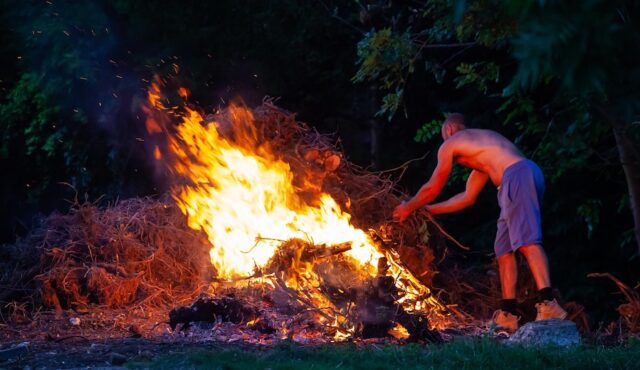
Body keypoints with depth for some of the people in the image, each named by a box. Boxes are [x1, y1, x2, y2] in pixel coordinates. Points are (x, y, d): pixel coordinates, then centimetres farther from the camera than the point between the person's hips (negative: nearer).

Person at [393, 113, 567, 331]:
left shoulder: (450, 145, 12)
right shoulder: (480, 147, 36)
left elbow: (432, 189, 17)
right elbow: (468, 197, 41)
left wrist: (409, 207, 34)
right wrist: (429, 209, 49)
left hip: (518, 174, -9)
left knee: (527, 241, -21)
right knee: (504, 248, 9)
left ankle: (548, 304, -36)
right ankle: (507, 315, 5)